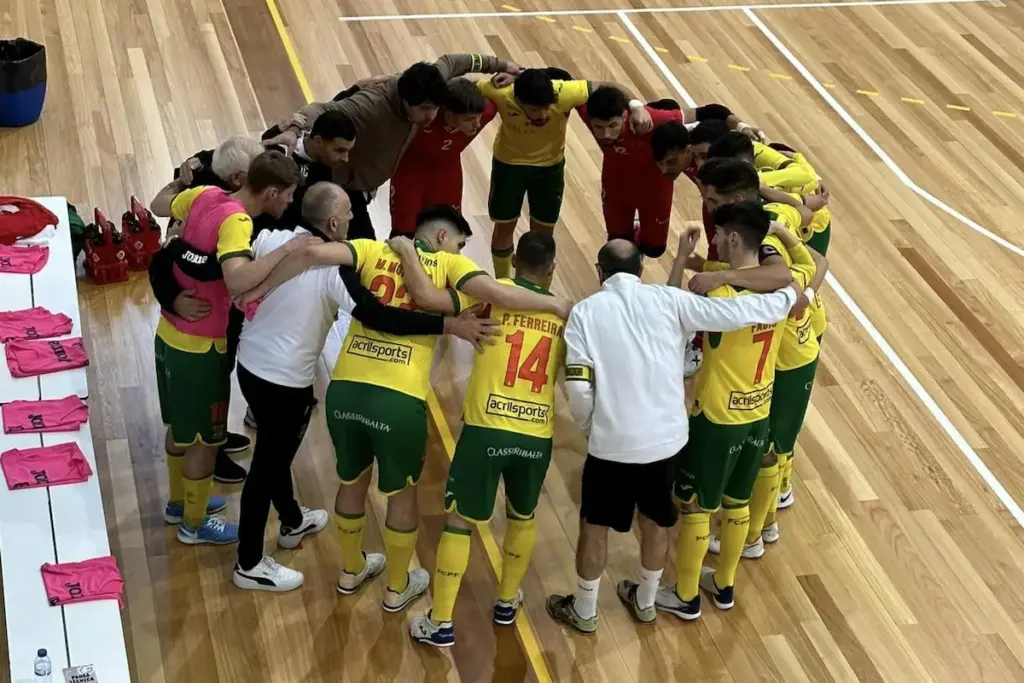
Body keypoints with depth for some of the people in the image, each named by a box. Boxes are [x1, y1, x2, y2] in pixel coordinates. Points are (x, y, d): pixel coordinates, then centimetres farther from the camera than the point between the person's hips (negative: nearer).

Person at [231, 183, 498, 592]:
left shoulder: (271, 240, -6)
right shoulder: (332, 268, -25)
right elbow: (378, 317, -32)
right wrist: (450, 325, -33)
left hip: (250, 361, 8)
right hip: (285, 379, -7)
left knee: (276, 450, 26)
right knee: (268, 464, 6)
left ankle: (293, 523, 50)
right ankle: (249, 565, 20)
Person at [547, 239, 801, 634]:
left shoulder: (586, 311, -7)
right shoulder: (667, 300, -4)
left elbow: (578, 386, -12)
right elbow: (735, 313, -6)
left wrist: (587, 425, 7)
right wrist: (789, 297, 9)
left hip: (611, 441, -2)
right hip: (665, 437, 2)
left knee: (594, 527, 18)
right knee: (656, 523, 24)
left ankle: (583, 611, 33)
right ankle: (645, 602, 43)